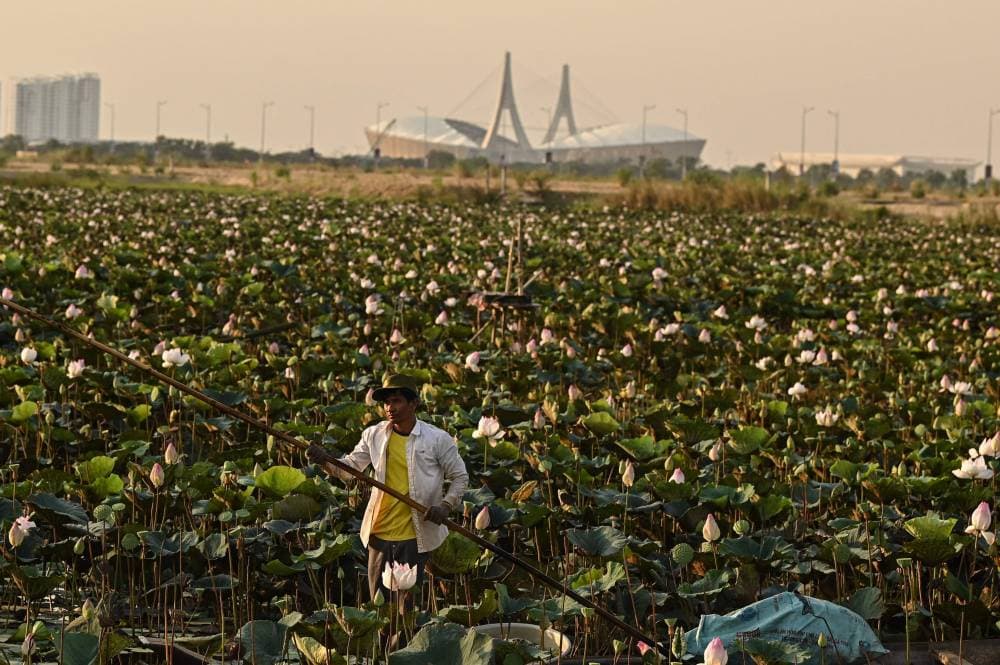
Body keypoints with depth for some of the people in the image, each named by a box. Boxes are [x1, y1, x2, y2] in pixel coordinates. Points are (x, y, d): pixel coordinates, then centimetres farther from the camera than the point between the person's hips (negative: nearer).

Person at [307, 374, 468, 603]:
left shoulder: (437, 439, -4)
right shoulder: (374, 435, 5)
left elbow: (460, 477, 4)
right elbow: (349, 469, 6)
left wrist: (446, 505, -12)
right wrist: (325, 461, -13)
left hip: (415, 537, -3)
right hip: (380, 534, 3)